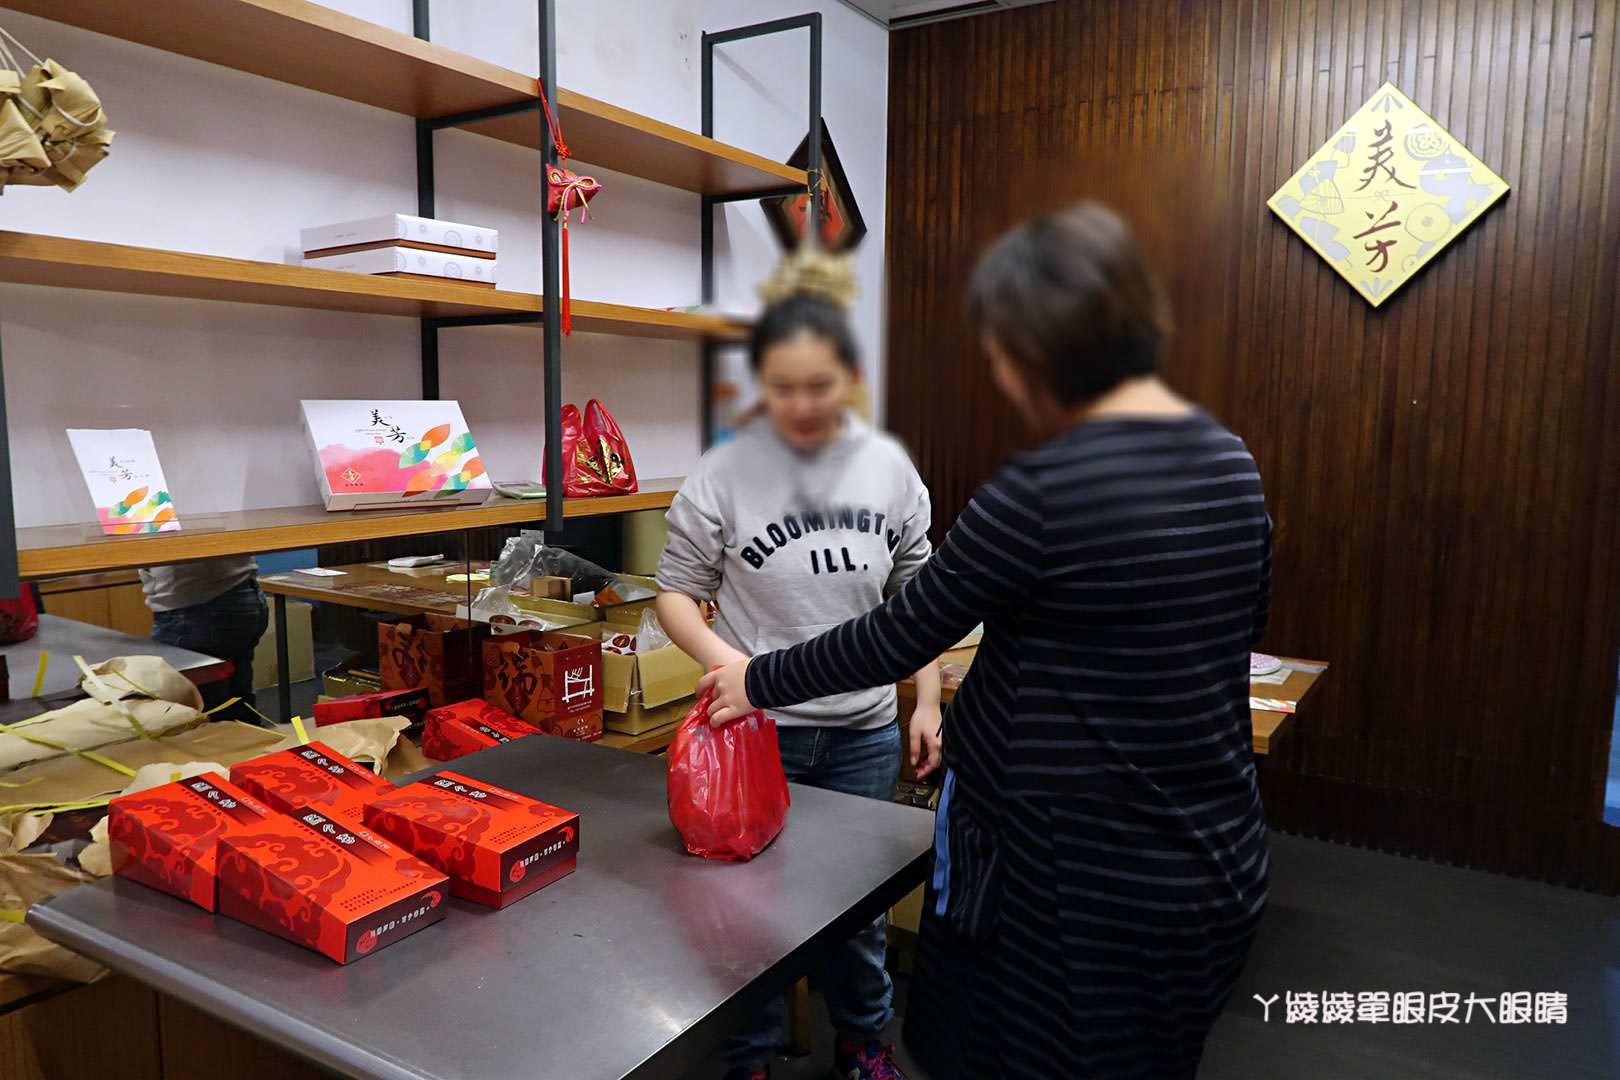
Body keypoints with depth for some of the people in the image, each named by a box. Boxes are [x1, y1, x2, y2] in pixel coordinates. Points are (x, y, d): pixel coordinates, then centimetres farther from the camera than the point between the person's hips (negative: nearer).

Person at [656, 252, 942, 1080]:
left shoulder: (889, 467, -2)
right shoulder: (723, 473, -12)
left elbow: (915, 597, 7)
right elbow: (676, 592, -5)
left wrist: (927, 702, 4)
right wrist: (725, 662, -23)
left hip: (863, 730, 3)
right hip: (755, 725, -2)